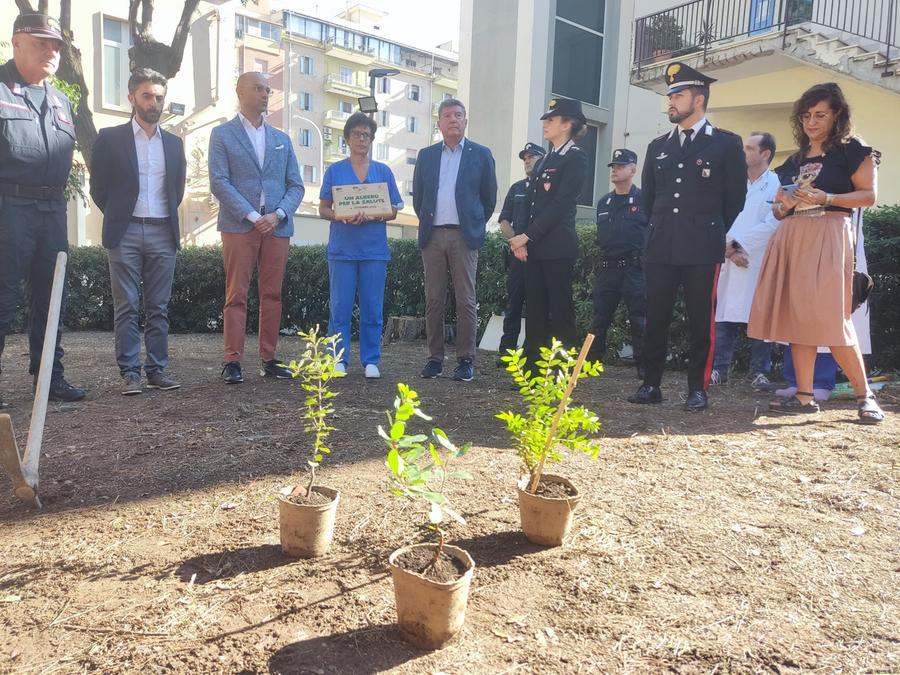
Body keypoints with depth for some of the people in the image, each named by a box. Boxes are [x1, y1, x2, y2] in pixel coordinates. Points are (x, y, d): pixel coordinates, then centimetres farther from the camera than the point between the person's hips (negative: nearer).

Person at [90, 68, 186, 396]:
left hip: (163, 233, 3)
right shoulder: (110, 138, 3)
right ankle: (129, 372, 3)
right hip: (125, 233, -3)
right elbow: (99, 188, 5)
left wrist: (167, 216, 11)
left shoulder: (174, 143, 13)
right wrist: (118, 217, 7)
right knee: (127, 307, -1)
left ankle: (157, 369, 9)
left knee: (159, 307, 4)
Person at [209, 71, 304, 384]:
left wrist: (278, 214, -6)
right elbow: (219, 182, -4)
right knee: (236, 296, -3)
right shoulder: (222, 134, 7)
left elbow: (296, 185, 13)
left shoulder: (282, 139, 19)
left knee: (272, 296, 4)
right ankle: (233, 361, 1)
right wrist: (252, 216, -14)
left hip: (277, 227, 4)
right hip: (238, 226, -3)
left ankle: (269, 359, 11)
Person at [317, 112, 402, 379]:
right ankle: (339, 360, 10)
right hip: (342, 249, -1)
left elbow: (393, 211, 9)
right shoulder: (334, 171, 8)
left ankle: (371, 361, 12)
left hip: (374, 249, 1)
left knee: (373, 309, 2)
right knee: (340, 307, 0)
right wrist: (343, 217, -14)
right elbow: (323, 209, 7)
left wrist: (372, 216, -12)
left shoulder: (383, 171, 11)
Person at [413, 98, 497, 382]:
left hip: (464, 235, -2)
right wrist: (426, 222, 13)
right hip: (433, 235, 3)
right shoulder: (426, 155, 13)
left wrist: (475, 224, 10)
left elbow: (489, 197, 9)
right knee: (434, 300, 4)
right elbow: (418, 196, 18)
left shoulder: (481, 154, 6)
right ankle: (435, 358, 11)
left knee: (466, 301, -2)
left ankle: (466, 360, 4)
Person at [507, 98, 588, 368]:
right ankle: (532, 369, 12)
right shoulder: (544, 161, 20)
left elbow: (561, 204, -13)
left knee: (560, 310, -4)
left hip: (557, 247, -8)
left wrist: (527, 236, -14)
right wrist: (521, 239, 4)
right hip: (534, 247, 8)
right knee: (535, 310, 7)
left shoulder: (576, 157, -3)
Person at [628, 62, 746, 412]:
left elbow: (735, 197, 6)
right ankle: (651, 384, 12)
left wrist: (712, 232, 12)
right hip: (660, 248, 4)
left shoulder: (727, 143, 3)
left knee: (701, 320, 0)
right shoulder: (658, 146, 15)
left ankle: (698, 388, 9)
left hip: (702, 249, -4)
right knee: (655, 318, 3)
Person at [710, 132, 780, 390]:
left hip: (760, 263, -3)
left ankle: (760, 372, 10)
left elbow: (772, 225, -9)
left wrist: (738, 244, -11)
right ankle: (718, 369, 8)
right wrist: (729, 249, -7)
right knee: (724, 318, 2)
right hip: (730, 262, 4)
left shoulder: (777, 185, 0)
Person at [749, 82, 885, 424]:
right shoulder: (795, 160, 20)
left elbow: (869, 195, -3)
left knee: (829, 317, -13)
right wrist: (784, 204, -1)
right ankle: (804, 396, 4)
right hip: (791, 238, 6)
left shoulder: (851, 150, 5)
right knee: (796, 316, 0)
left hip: (828, 237, -6)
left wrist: (826, 198, -16)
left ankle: (864, 394, 2)